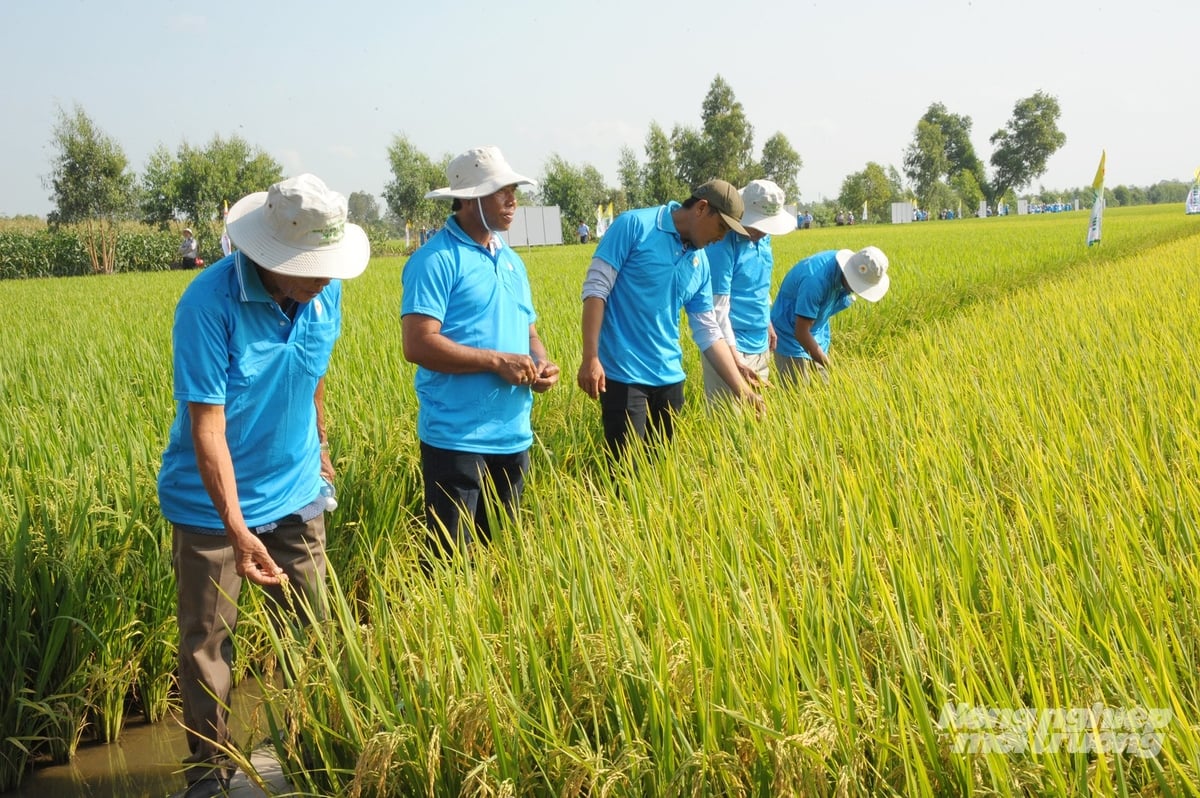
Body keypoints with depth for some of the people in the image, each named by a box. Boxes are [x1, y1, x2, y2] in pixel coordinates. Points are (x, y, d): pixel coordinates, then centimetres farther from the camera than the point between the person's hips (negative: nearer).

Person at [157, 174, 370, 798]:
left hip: (296, 495, 5)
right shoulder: (210, 303, -25)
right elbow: (206, 425, -27)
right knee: (206, 646, 8)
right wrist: (237, 529, -34)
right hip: (211, 505, -4)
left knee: (310, 635, 11)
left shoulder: (325, 292, -8)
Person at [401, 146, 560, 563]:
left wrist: (541, 361, 0)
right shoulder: (436, 260, -11)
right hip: (457, 439, -8)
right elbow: (418, 344, -19)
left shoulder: (511, 260, 14)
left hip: (513, 436, 8)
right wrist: (497, 361, -20)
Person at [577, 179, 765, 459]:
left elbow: (708, 332, 13)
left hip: (669, 378, 7)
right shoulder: (634, 225, -7)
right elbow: (596, 288, -11)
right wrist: (590, 358, -18)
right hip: (623, 375, -6)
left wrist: (741, 388, 8)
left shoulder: (700, 262, 10)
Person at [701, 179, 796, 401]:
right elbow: (718, 308, -22)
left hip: (759, 345, 8)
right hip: (730, 347, -8)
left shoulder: (762, 238, 5)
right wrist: (735, 360, -25)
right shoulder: (722, 245, -20)